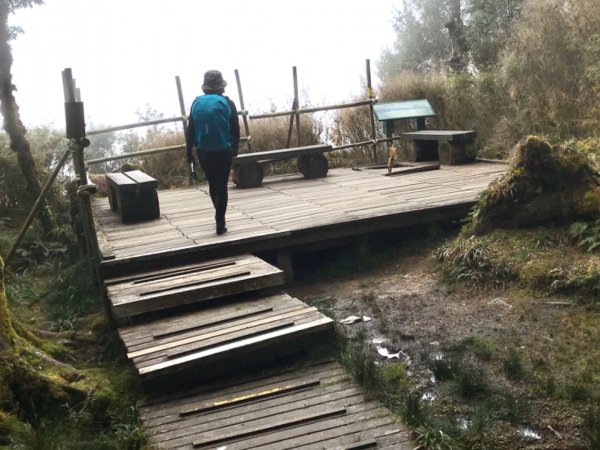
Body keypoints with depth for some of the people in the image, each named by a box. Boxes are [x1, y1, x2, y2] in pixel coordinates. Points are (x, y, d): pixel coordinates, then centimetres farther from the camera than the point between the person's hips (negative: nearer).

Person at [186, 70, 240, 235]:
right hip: (223, 152, -3)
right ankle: (220, 224, 2)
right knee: (221, 186, 3)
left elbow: (190, 131, 2)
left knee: (212, 184, 18)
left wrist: (189, 154, 6)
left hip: (203, 152, 3)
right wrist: (234, 149, 9)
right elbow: (235, 129, -4)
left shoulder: (197, 103, 3)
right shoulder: (227, 103, -4)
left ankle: (220, 217, 32)